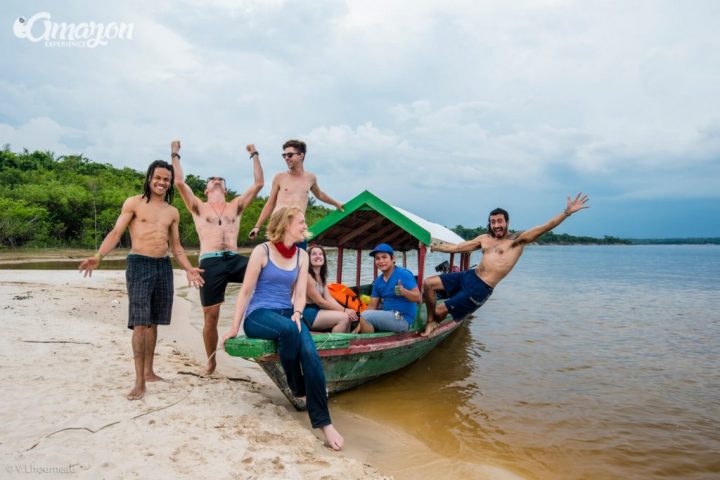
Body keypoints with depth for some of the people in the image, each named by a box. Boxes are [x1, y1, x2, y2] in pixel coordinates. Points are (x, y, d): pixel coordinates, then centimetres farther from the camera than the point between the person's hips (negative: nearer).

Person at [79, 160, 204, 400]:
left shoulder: (172, 212, 14)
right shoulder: (133, 203, 1)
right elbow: (116, 232, -5)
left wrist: (188, 269, 6)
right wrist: (98, 256, -20)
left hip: (164, 266, 5)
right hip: (139, 264, -5)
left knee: (153, 322, 11)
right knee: (140, 322, -10)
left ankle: (148, 372, 22)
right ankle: (139, 381, -6)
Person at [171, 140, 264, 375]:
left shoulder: (236, 206, 20)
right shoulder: (199, 207, 16)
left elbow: (259, 183, 15)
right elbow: (179, 182, 3)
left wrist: (254, 155, 21)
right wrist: (175, 155, 12)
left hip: (235, 260, 1)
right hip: (210, 263, -1)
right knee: (210, 316, 3)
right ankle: (211, 362, 22)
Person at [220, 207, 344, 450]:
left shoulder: (302, 256, 10)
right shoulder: (262, 251, -5)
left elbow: (300, 294, 7)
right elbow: (246, 291, -3)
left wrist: (297, 314, -14)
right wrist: (234, 328, -4)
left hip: (287, 315, 4)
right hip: (259, 315, -4)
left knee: (310, 353, -27)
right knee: (288, 329, -38)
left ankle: (323, 422, -24)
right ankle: (297, 388, -12)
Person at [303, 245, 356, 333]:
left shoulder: (322, 278, 16)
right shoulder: (307, 276, -13)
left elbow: (329, 298, 3)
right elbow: (320, 302, -16)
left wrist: (345, 310, -14)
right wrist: (344, 310, -16)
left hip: (317, 311, 9)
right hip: (307, 313, -9)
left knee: (348, 317, -5)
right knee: (343, 317, -21)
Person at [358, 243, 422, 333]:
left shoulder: (404, 274, -11)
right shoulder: (378, 281, 10)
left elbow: (418, 298, -16)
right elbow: (372, 306, 9)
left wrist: (404, 292, -36)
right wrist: (360, 324, -4)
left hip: (403, 319, -8)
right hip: (387, 317, 8)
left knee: (365, 316, -22)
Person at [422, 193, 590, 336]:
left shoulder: (517, 239, -3)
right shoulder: (484, 239, 14)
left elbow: (545, 227, -13)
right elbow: (455, 247, 19)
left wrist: (567, 212, -25)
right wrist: (431, 247, 18)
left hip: (481, 288, -6)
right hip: (469, 276, 6)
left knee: (440, 311, -6)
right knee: (429, 283, -6)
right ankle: (431, 322, 7)